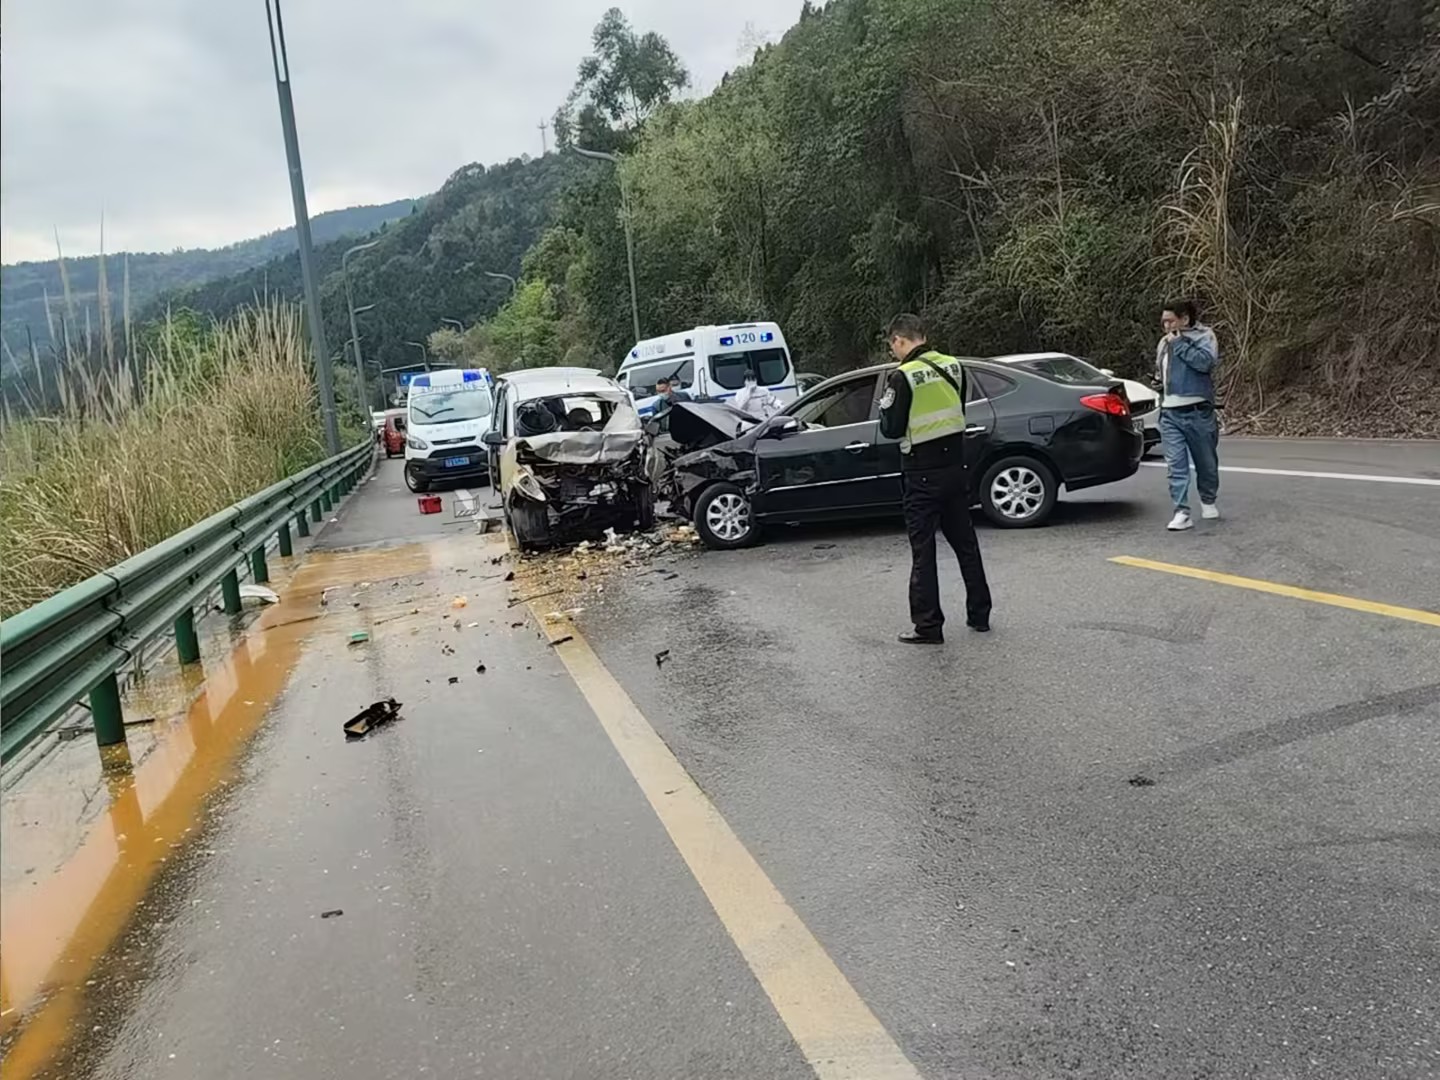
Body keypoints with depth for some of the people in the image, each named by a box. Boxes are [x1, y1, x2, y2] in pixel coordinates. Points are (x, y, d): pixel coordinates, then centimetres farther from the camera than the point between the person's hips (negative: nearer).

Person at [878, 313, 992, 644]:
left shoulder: (902, 377, -16)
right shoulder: (954, 366, 2)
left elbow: (892, 429, -12)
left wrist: (886, 406, 5)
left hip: (922, 474, -6)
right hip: (955, 466, 6)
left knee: (923, 550, 1)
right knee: (965, 542, 16)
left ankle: (928, 626, 4)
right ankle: (979, 614, 25)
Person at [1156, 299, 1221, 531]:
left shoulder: (1203, 336, -1)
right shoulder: (1164, 343, 17)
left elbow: (1205, 361, -20)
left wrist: (1179, 344, -15)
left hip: (1197, 412, -4)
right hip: (1170, 414, 4)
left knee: (1206, 462, 9)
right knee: (1176, 465, -7)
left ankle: (1208, 502, 32)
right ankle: (1182, 513, -10)